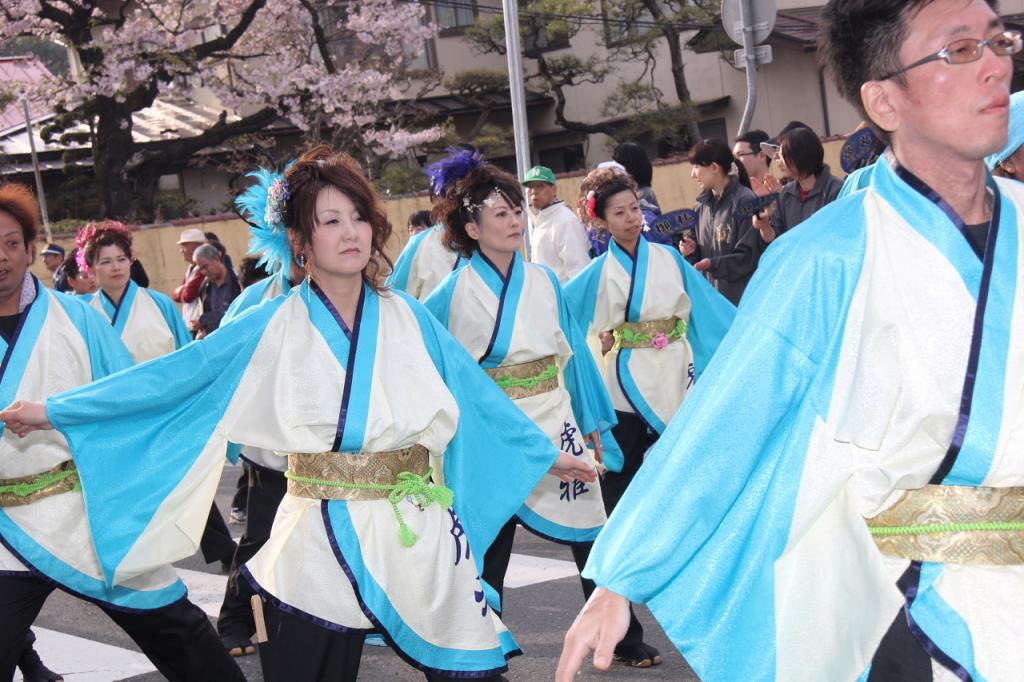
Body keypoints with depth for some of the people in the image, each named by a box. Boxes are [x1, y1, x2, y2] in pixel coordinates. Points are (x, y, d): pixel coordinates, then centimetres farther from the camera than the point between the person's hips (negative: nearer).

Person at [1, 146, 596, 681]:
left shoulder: (408, 319, 5)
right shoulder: (274, 328, 0)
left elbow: (478, 395, 14)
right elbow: (172, 377, 1)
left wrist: (546, 453, 18)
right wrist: (53, 411, 1)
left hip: (420, 535, 1)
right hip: (321, 547, -1)